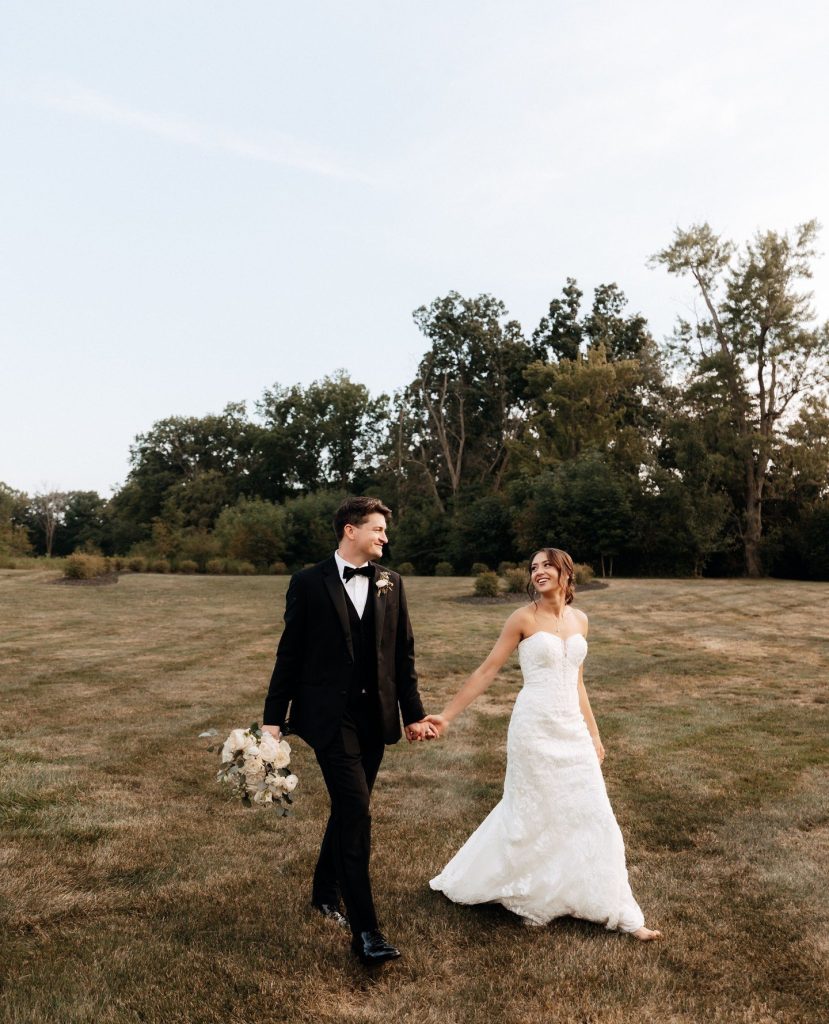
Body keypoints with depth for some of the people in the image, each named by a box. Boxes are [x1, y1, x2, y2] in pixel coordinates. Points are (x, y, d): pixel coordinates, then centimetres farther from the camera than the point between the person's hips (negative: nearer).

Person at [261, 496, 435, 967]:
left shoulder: (391, 584, 5)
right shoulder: (309, 583, -6)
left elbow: (404, 654, 8)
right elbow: (289, 654, -3)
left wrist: (413, 713, 8)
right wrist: (274, 718, -2)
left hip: (375, 716, 5)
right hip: (329, 715, -5)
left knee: (348, 809, 18)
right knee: (357, 811, -9)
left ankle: (326, 892, 40)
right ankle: (365, 929, 2)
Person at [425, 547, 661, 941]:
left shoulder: (579, 620, 7)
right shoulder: (524, 618, -9)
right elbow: (487, 671, -8)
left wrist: (593, 733, 16)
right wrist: (447, 715, -12)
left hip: (572, 728, 5)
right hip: (535, 727, -5)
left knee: (591, 815, 9)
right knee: (533, 813, 7)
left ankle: (616, 910, 23)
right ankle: (527, 897, 32)